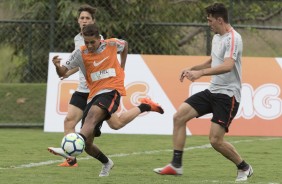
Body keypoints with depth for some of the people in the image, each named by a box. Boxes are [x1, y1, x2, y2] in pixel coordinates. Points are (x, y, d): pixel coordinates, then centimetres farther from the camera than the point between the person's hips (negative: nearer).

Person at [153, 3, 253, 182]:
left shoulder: (233, 38, -17)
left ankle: (244, 168, 10)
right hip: (212, 91, 9)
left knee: (216, 140, -14)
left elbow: (227, 66, -32)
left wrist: (201, 73, -39)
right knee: (179, 116, -3)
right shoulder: (216, 37, 13)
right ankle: (176, 165, 1)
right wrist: (191, 69, 16)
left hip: (228, 95, -9)